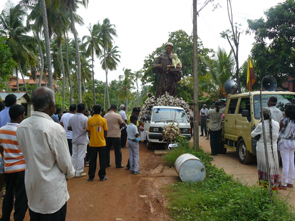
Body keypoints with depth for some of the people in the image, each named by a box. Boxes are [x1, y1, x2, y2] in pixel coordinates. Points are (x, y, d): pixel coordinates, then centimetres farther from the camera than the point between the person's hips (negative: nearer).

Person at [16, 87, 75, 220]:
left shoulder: (21, 127, -3)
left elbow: (27, 155, 9)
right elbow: (64, 161, -16)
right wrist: (70, 174, 5)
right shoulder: (55, 129, -23)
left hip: (31, 188, 7)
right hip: (52, 193, -6)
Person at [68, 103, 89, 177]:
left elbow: (69, 128, 7)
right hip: (82, 140, -5)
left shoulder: (71, 118, 1)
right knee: (81, 156, 2)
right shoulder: (85, 118, -16)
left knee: (74, 155, 15)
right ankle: (79, 172, 8)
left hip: (74, 139, 5)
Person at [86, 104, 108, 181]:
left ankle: (91, 176, 16)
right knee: (102, 160, 9)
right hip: (101, 143, -1)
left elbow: (88, 131, 3)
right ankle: (102, 176, 14)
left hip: (92, 143, 2)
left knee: (92, 160, 10)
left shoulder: (89, 120, -4)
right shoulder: (103, 120, -8)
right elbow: (106, 132, -3)